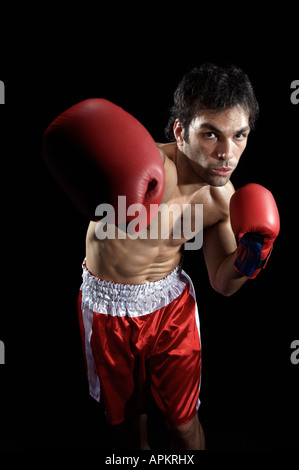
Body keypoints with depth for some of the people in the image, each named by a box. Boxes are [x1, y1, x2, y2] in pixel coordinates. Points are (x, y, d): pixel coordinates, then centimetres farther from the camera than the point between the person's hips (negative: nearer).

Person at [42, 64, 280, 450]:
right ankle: (141, 447, 58)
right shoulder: (145, 164, -28)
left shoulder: (224, 197, -11)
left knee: (184, 420, 12)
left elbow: (222, 283, -1)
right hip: (109, 304, -2)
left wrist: (247, 258, -20)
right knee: (129, 403, 24)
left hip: (172, 300, 2)